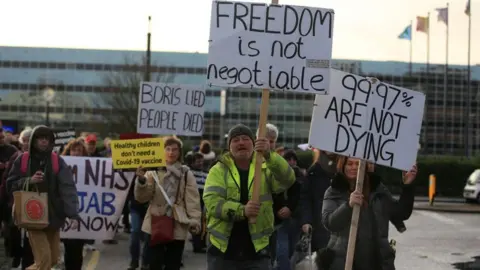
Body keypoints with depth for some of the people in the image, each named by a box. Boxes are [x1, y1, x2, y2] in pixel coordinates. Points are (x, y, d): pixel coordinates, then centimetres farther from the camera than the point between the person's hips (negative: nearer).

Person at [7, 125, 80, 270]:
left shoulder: (58, 161, -1)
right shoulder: (22, 160, -1)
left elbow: (68, 189, -10)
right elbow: (10, 185, 2)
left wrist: (73, 214, -22)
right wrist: (28, 181, -16)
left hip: (53, 216, 3)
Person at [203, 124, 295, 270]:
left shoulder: (265, 169, 4)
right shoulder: (219, 170, 2)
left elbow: (287, 179, -17)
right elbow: (211, 202, -12)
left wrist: (268, 155, -34)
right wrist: (242, 210, -28)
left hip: (256, 250, 0)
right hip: (222, 249, 0)